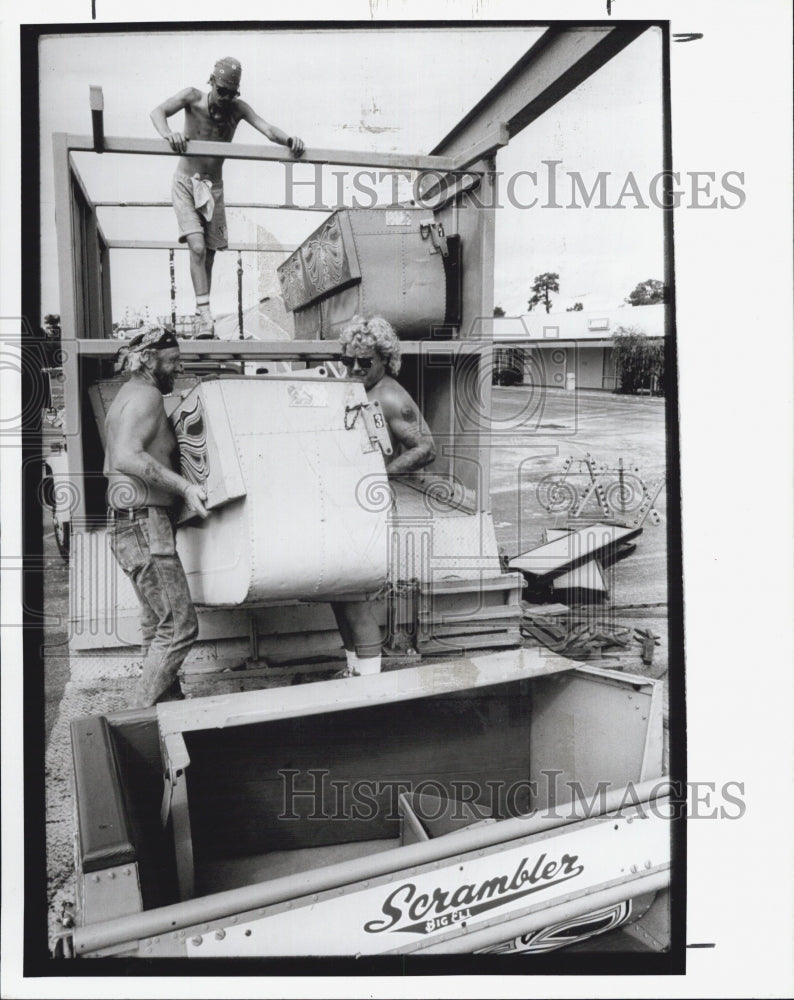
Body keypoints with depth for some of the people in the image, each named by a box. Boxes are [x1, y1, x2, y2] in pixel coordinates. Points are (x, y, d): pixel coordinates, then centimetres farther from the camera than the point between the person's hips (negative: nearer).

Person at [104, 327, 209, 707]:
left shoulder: (128, 396, 19)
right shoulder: (146, 395, -12)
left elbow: (115, 462, 22)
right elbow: (127, 457, -28)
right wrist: (184, 486, -31)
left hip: (130, 523, 11)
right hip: (144, 523, -11)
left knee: (157, 625, 15)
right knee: (179, 626, -8)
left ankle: (167, 705, 22)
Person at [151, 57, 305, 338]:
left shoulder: (238, 108, -2)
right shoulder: (193, 97, -7)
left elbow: (267, 129, -14)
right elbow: (158, 112, -20)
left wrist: (288, 139, -36)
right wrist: (168, 135, -42)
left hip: (213, 188, 3)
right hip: (185, 183, -3)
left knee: (209, 254, 6)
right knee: (197, 247, -20)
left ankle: (204, 320, 17)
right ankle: (205, 314, -23)